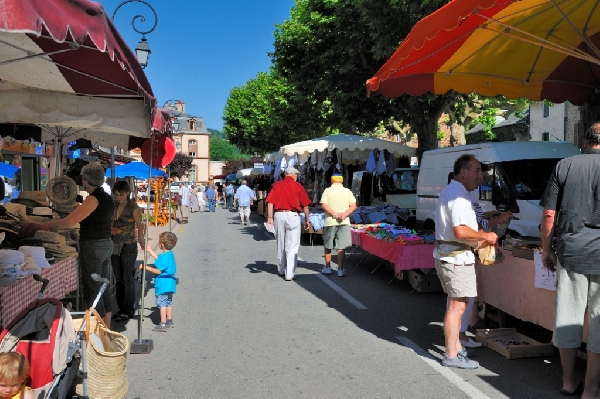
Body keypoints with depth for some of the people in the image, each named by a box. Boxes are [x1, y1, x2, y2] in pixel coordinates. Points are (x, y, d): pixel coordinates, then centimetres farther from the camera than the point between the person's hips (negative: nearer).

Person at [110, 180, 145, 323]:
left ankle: (128, 311, 9)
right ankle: (121, 308, 23)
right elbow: (110, 224, 14)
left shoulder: (134, 208, -9)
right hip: (115, 245, 6)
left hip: (128, 246, -6)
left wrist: (140, 239, -17)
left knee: (127, 279, 0)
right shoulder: (113, 206, 7)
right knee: (118, 279, 12)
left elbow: (140, 226, -6)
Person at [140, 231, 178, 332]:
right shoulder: (170, 254, 7)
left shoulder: (164, 257, -23)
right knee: (168, 302, 18)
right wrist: (149, 250, 29)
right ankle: (169, 321, 28)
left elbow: (158, 271, -22)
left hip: (163, 285, -10)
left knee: (161, 303, -2)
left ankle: (163, 324, 1)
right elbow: (159, 259, 23)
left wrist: (146, 267, -16)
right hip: (169, 284, 10)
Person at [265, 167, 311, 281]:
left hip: (278, 215, 3)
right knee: (292, 246, 0)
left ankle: (281, 270, 31)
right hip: (292, 215, -3)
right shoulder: (297, 186, 1)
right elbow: (305, 205, 2)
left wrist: (270, 217, -2)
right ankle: (290, 274, -3)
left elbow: (270, 202, -1)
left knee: (280, 245, 17)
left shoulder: (277, 185, 8)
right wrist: (307, 220, 10)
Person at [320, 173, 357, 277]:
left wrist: (334, 214, -12)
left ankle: (327, 268, 23)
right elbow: (353, 206, -4)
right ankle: (340, 270, 0)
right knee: (341, 247, 2)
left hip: (330, 222, -1)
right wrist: (344, 215, -11)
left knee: (327, 246, 14)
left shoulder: (327, 191, 0)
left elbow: (324, 205, -11)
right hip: (344, 222, 1)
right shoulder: (347, 191, 4)